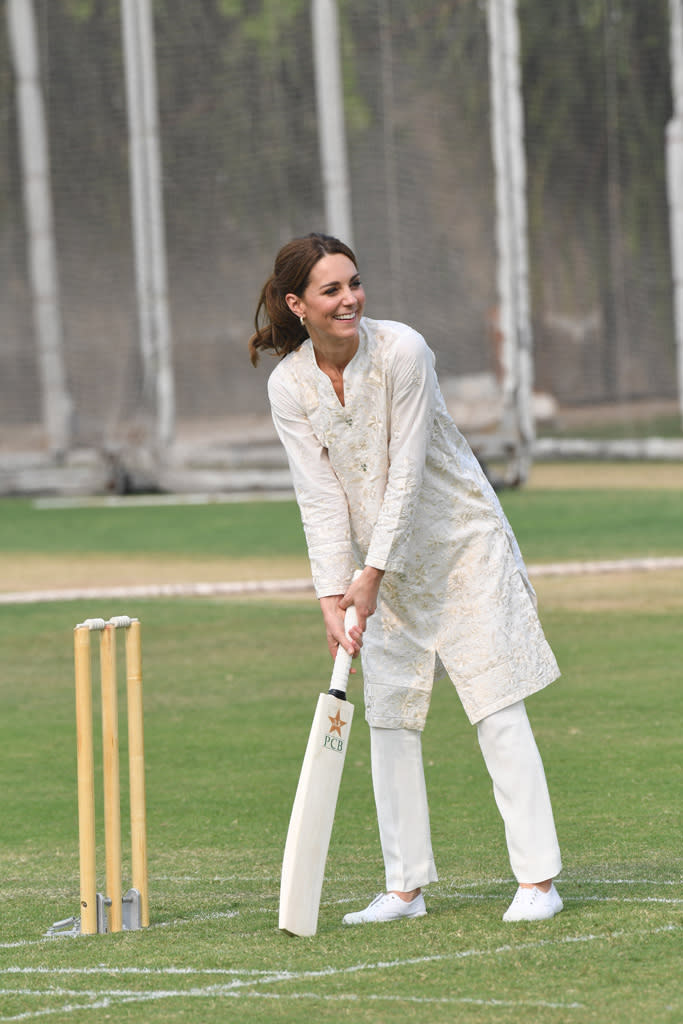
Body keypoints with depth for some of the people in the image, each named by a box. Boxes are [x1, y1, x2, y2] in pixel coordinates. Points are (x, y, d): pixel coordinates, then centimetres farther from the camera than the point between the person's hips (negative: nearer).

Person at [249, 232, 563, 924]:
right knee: (388, 716, 4)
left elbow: (406, 475, -20)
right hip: (387, 567, 5)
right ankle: (406, 885, 11)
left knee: (495, 705, -9)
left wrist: (373, 574, -22)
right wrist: (332, 596, -19)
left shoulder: (402, 352, -20)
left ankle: (538, 878, -9)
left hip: (461, 540, -5)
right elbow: (320, 497, -10)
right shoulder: (289, 386, -8)